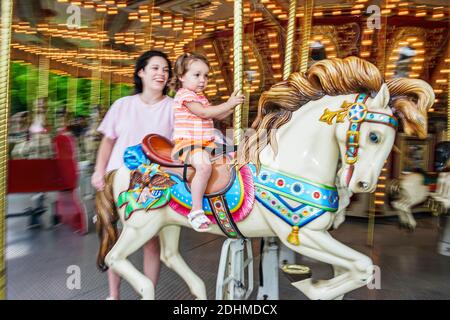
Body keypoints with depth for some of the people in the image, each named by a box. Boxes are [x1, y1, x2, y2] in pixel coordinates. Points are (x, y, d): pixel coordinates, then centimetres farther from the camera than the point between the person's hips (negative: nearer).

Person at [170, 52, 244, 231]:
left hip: (206, 143, 10)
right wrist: (228, 104, -15)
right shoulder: (184, 94, -7)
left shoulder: (200, 97, 23)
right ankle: (196, 211, -29)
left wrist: (233, 105, 7)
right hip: (188, 143, -10)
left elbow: (218, 116, 23)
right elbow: (204, 113, -19)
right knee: (204, 166, -36)